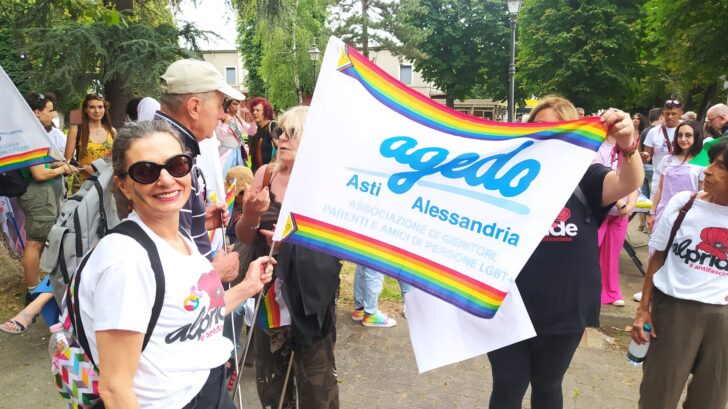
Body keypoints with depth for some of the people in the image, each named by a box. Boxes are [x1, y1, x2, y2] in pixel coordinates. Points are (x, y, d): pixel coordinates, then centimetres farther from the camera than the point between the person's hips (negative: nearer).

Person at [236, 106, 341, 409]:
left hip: (311, 295, -3)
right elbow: (244, 237, 3)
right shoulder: (266, 174, 0)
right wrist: (250, 214, -17)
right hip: (268, 292, 4)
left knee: (315, 379, 9)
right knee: (269, 375, 18)